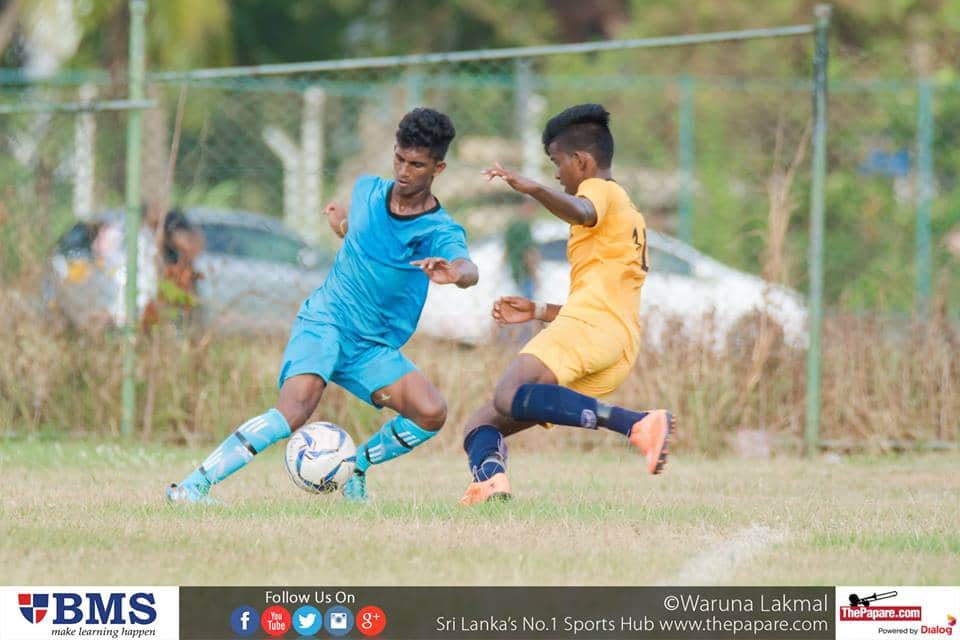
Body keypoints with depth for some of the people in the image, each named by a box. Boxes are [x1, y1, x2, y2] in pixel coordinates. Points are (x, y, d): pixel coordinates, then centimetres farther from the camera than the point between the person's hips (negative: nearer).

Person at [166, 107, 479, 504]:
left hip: (374, 349, 1)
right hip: (326, 322, -1)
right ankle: (193, 485, -27)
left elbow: (469, 271, -35)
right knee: (294, 411, -28)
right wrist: (341, 223, 10)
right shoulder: (366, 190, 1)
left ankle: (355, 468, 5)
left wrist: (454, 273, -55)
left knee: (431, 413, -21)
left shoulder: (441, 232, -10)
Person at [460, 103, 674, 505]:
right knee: (482, 423, 9)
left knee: (509, 398, -33)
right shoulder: (630, 216, 36)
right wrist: (539, 312, 41)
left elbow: (582, 212, -20)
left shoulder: (601, 190, 7)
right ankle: (491, 479, -25)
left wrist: (533, 189, -35)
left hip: (589, 323, -10)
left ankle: (637, 424, -41)